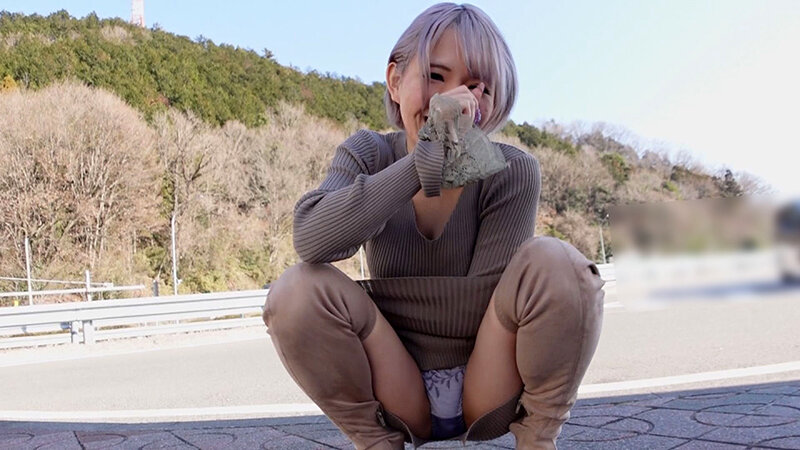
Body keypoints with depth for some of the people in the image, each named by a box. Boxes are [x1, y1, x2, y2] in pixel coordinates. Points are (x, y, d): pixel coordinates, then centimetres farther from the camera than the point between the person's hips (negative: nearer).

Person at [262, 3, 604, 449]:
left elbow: (485, 307, -18)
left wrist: (375, 295, -16)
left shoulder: (513, 172, -14)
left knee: (554, 263, -27)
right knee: (298, 290, -24)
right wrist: (429, 157, -35)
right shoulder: (367, 156, -7)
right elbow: (311, 240, -29)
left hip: (490, 392, -1)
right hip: (401, 395, 2)